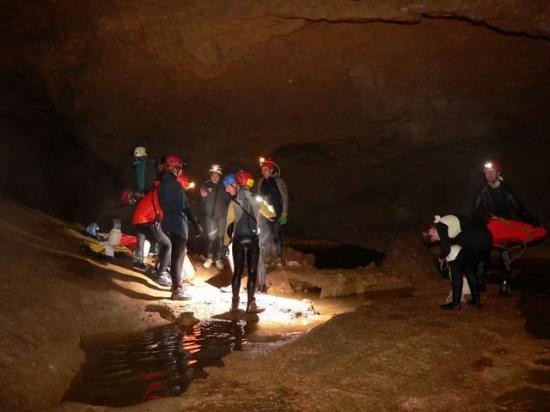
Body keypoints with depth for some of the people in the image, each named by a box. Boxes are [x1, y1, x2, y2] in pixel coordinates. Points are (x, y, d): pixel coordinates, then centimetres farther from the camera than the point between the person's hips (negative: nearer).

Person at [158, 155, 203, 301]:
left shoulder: (162, 185, 10)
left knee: (180, 252, 21)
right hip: (178, 223, -9)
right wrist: (196, 223, -13)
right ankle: (177, 290, -2)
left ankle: (176, 283, 29)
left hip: (168, 223, 9)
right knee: (177, 255, -5)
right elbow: (186, 207, -17)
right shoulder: (175, 185, -16)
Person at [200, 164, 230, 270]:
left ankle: (219, 259, 16)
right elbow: (202, 202, 3)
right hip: (210, 215, -1)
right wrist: (203, 196, -16)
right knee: (211, 237, -3)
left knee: (220, 237, 6)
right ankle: (209, 258, 11)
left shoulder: (223, 186, -2)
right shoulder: (206, 185, -2)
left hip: (222, 215, 1)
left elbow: (228, 200, 4)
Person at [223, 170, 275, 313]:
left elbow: (229, 225, -3)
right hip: (253, 240, 0)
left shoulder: (233, 203, -5)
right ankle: (250, 304, 3)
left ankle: (235, 303, 15)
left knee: (237, 271, 11)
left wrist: (226, 241, 10)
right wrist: (269, 207, 36)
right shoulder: (257, 201, -1)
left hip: (238, 240, 0)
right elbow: (270, 214, 13)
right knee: (252, 272, 4)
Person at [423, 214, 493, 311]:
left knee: (456, 268, 3)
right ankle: (476, 300, 26)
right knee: (469, 269, 23)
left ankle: (455, 303, 5)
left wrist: (442, 257, 14)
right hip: (487, 239, 9)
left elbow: (446, 249, -7)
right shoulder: (449, 220, 25)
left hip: (475, 242, -9)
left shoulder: (440, 226, -2)